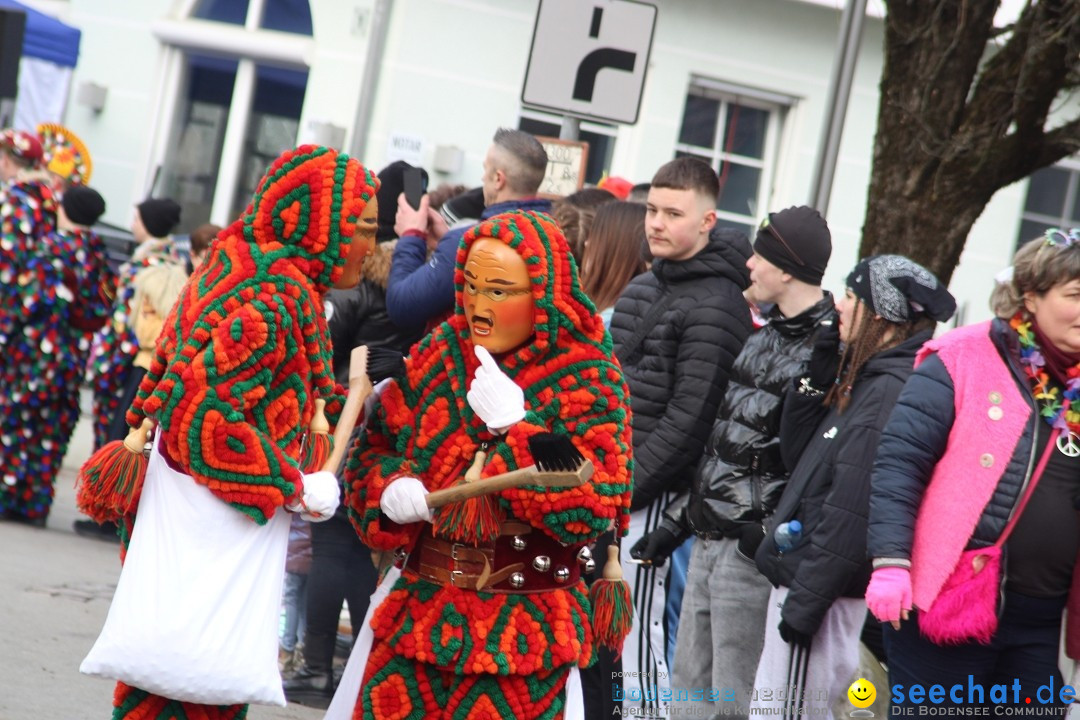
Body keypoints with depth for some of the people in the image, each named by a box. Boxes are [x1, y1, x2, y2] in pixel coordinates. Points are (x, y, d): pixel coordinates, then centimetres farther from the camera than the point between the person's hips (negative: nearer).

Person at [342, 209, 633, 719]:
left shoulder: (585, 378, -8)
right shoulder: (441, 352, 7)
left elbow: (592, 507, -18)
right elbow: (374, 447, 13)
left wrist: (515, 424, -21)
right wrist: (390, 490, -9)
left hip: (523, 627, -4)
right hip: (420, 607, 5)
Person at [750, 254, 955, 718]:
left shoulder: (890, 392, -17)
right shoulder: (865, 380, 14)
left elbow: (851, 513, -22)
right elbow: (796, 453, 17)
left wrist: (806, 601, -20)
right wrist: (820, 371, 8)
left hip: (827, 592, -10)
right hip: (803, 580, 10)